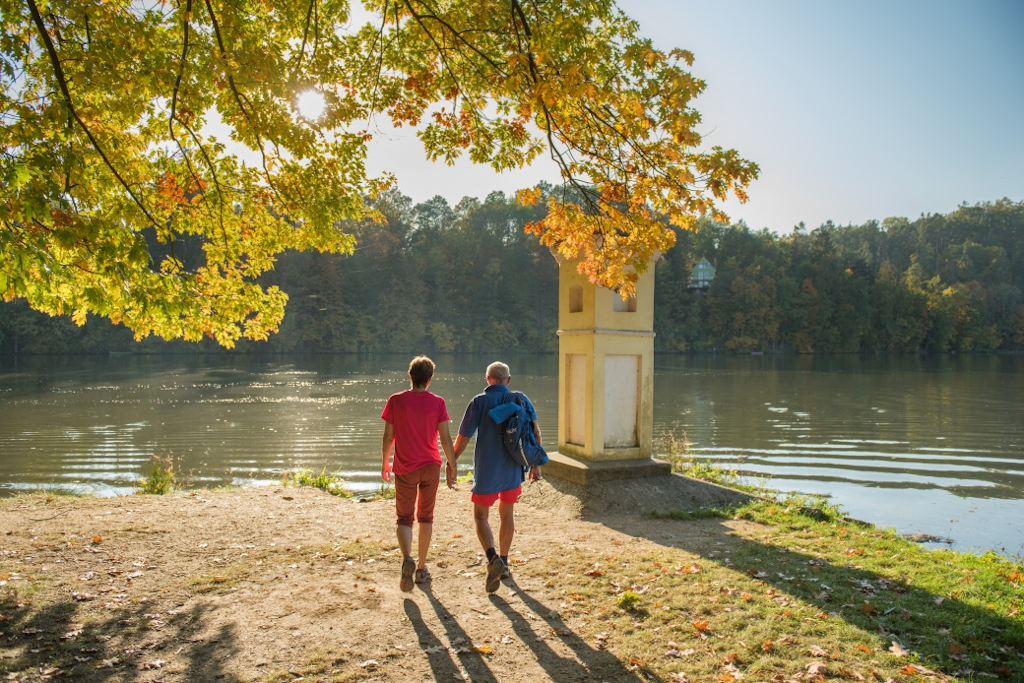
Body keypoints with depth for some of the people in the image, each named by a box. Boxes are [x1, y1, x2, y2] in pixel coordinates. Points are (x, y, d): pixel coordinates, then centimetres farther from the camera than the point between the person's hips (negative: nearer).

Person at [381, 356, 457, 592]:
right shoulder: (437, 403, -6)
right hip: (431, 466, 1)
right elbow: (446, 439, -7)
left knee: (404, 518, 8)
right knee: (425, 517, 16)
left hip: (405, 468, -1)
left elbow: (388, 437, -1)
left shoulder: (396, 401, -5)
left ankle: (407, 559, -18)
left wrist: (385, 462, 13)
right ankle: (421, 568, 22)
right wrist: (452, 466, 3)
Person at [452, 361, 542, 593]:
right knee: (507, 515, 20)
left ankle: (493, 558, -15)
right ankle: (503, 563, 29)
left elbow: (463, 437, -8)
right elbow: (535, 431, -2)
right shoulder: (521, 399, 1)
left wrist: (451, 463, 4)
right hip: (513, 469, 3)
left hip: (486, 471, -3)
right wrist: (536, 464, 7)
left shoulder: (479, 402, -7)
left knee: (480, 516, 8)